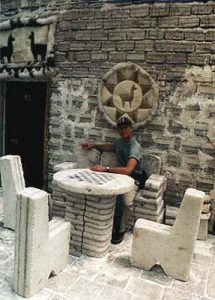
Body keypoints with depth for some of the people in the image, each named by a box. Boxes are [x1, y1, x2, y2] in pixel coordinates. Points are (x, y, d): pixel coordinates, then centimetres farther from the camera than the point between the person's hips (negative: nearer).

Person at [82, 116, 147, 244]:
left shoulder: (135, 147, -22)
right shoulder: (119, 141, 5)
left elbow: (128, 170, -37)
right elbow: (109, 147, 30)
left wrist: (106, 168, -40)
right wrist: (94, 145, 16)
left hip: (135, 178, -7)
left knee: (121, 195, -37)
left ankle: (120, 231, -17)